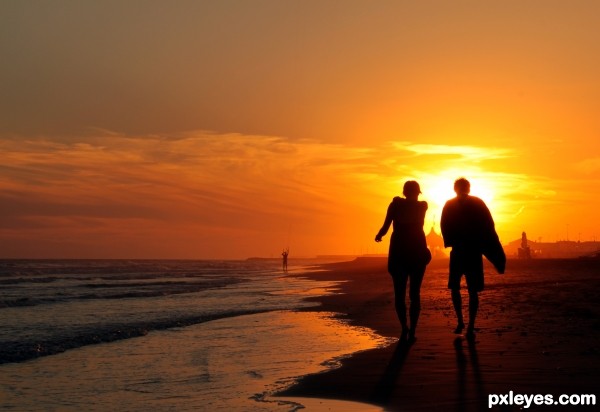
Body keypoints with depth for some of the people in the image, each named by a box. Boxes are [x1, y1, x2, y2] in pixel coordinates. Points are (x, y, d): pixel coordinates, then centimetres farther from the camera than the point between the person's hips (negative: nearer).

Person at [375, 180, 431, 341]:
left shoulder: (396, 204, 0)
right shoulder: (422, 206, 3)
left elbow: (386, 227, -5)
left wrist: (379, 235, 14)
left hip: (398, 253, -1)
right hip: (417, 253, 1)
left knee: (399, 293, 6)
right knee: (415, 293, 6)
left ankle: (404, 327, -9)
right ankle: (412, 330, -4)